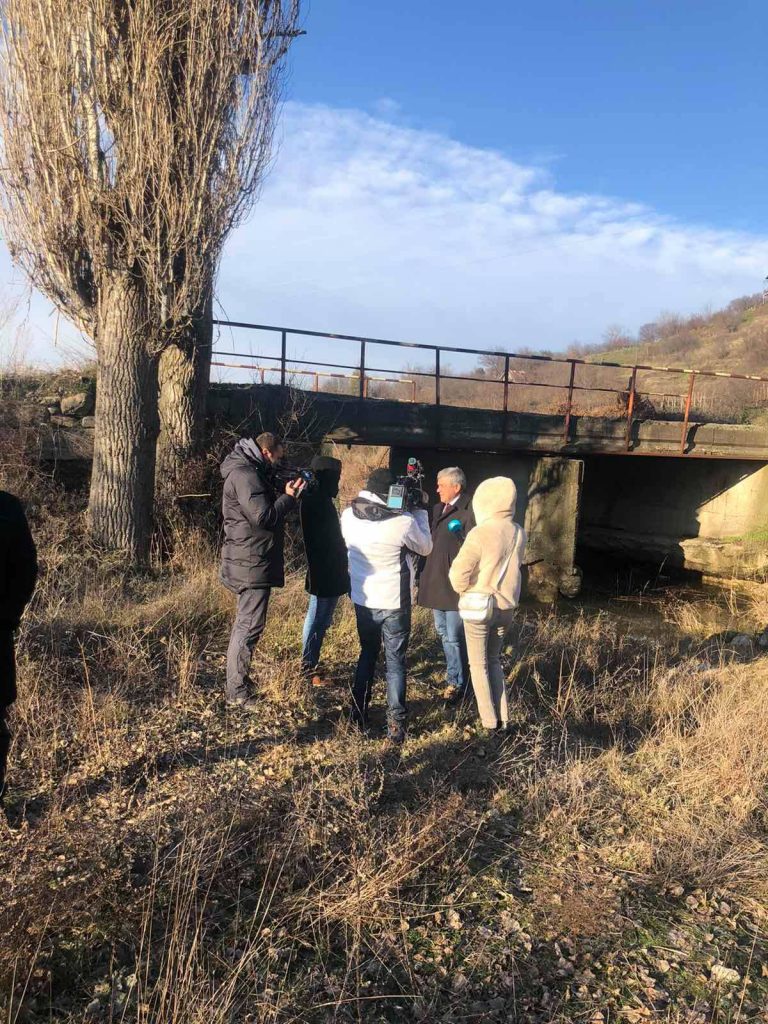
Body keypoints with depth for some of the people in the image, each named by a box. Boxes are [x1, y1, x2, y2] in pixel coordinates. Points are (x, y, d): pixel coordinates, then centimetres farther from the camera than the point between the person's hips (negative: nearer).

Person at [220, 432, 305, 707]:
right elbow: (263, 517, -23)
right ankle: (238, 692, -1)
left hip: (251, 562, 11)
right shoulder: (244, 474, -17)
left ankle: (238, 683, 29)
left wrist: (286, 494, 4)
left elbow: (267, 508, 16)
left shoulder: (252, 473, 17)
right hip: (251, 563, -11)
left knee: (246, 624, 18)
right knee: (250, 626, -7)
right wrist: (288, 497, -11)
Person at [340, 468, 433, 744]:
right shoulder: (404, 522, -22)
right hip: (395, 602, -4)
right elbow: (426, 548, -3)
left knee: (367, 654, 22)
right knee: (395, 662, 9)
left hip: (363, 599, 4)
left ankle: (359, 714, 29)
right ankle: (396, 725, 12)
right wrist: (419, 510, 2)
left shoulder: (348, 517, -10)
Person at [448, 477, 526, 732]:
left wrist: (464, 589, -1)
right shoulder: (519, 533, -2)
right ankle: (502, 718, 21)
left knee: (478, 664, 10)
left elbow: (459, 573, -18)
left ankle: (489, 721, 13)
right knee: (494, 659, 21)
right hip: (507, 606, 5)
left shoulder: (480, 534, -20)